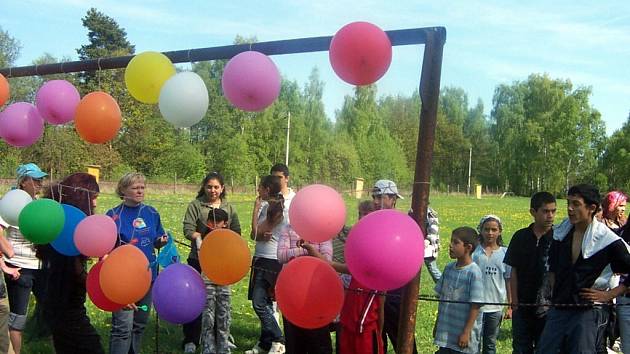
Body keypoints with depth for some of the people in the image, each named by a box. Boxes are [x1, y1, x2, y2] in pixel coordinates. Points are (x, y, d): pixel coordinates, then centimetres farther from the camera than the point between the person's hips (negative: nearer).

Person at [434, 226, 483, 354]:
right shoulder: (448, 268, 4)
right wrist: (437, 324, 15)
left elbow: (475, 306, -14)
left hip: (462, 335, -6)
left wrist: (467, 332, -15)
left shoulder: (473, 272, -14)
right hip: (445, 332, 6)